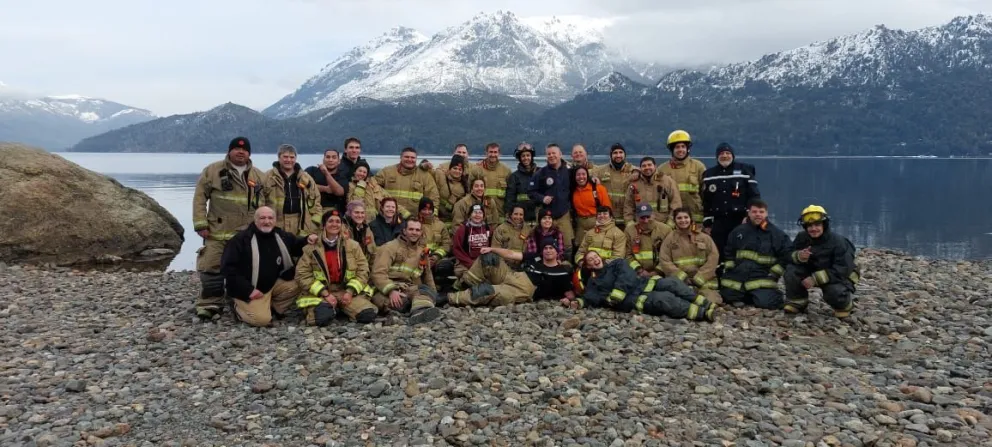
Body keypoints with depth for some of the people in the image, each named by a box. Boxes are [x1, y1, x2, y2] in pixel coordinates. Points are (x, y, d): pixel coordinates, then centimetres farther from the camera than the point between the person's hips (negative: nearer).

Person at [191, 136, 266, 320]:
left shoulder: (259, 176, 10)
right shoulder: (213, 170, 0)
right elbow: (200, 197, -2)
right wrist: (201, 224, -9)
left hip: (248, 235, 3)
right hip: (218, 232, -3)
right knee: (212, 267, -6)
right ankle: (209, 304, 5)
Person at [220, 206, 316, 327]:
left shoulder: (281, 235, -1)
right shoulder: (241, 239, -17)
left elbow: (296, 245, 19)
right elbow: (227, 267, -19)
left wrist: (307, 240, -6)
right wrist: (248, 290, -23)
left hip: (273, 284, 6)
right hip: (248, 290, -6)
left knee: (298, 286, -13)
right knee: (262, 319, -21)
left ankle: (272, 306, 5)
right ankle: (239, 307, 8)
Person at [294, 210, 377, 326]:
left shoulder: (353, 245, 6)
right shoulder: (311, 248, 1)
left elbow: (363, 271, 4)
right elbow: (302, 275, -4)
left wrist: (350, 292, -12)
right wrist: (325, 294, -14)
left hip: (347, 291, 2)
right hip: (320, 293, -2)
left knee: (368, 315, -23)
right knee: (322, 318, -35)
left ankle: (342, 307, 6)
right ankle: (328, 308, 1)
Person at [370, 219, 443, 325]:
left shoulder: (422, 250, 20)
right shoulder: (390, 247, 1)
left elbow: (427, 274, 33)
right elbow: (378, 273, -11)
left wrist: (433, 294, 25)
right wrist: (391, 291, -26)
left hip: (409, 289, 4)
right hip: (387, 288, -4)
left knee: (429, 291, -29)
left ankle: (420, 311, -57)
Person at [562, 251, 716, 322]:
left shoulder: (617, 263, 20)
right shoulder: (593, 282, 18)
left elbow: (626, 278, 2)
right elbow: (590, 297, 0)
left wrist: (613, 296, -8)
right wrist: (578, 302, -20)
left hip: (643, 284, 4)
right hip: (632, 299, -4)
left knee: (671, 283, -23)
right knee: (666, 298, -28)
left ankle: (704, 304, -21)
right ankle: (702, 313, -34)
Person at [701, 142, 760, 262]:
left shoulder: (745, 171, 3)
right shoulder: (709, 175, 12)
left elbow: (754, 196, 1)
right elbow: (705, 202, 13)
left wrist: (749, 216, -7)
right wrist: (707, 223, 9)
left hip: (740, 222, -2)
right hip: (718, 223, 3)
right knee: (718, 255, -1)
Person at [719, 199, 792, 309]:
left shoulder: (777, 234, 0)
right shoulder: (738, 231, 11)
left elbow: (787, 255, 0)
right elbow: (728, 252, 21)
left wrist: (773, 274, -6)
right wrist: (729, 268, 9)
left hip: (762, 279, -4)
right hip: (736, 277, 4)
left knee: (765, 302, -23)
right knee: (727, 298, 3)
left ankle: (774, 295, 13)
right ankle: (748, 296, 28)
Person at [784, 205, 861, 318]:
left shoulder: (838, 241, -24)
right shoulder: (801, 238, -9)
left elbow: (841, 270, -27)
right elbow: (789, 257, -7)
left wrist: (815, 279, -35)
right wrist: (799, 256, -33)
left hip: (838, 276, -4)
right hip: (813, 272, 4)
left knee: (835, 292, -35)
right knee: (791, 270, -21)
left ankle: (845, 305, 3)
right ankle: (797, 302, -3)